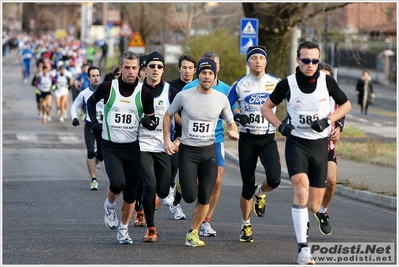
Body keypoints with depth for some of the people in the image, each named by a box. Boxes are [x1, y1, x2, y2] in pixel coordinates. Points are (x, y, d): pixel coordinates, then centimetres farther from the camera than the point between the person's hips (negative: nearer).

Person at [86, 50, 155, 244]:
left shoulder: (145, 93, -3)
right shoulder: (107, 88, -6)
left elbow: (150, 117, 7)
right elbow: (91, 101, 14)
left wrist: (151, 123, -17)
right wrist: (94, 121, 0)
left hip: (132, 148, 2)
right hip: (110, 147, -2)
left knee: (131, 191, 3)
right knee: (118, 183, -22)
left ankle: (123, 229, 23)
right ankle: (110, 204, 13)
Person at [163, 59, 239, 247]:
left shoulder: (221, 99, -2)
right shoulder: (184, 96, -8)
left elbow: (230, 122, 12)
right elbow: (168, 115, 6)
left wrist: (233, 132, -11)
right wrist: (167, 140, -3)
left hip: (209, 151, 2)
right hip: (187, 151, -2)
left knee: (204, 198, -2)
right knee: (190, 196, -10)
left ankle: (193, 233, 14)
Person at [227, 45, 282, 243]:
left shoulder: (275, 83, 1)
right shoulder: (240, 85, -1)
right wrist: (237, 116, -15)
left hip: (268, 139, 0)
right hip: (247, 139, 0)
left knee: (274, 179, -21)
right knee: (247, 187, 1)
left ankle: (260, 193, 14)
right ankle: (246, 226, 20)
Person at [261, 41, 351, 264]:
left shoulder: (327, 81, -4)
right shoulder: (287, 84, -7)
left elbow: (346, 105, 8)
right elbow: (266, 107, 6)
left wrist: (328, 120, -8)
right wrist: (280, 125, -11)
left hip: (320, 144, 2)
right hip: (296, 143, -2)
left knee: (314, 205, 3)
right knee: (301, 186, -27)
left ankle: (303, 219, 43)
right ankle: (303, 247, -24)